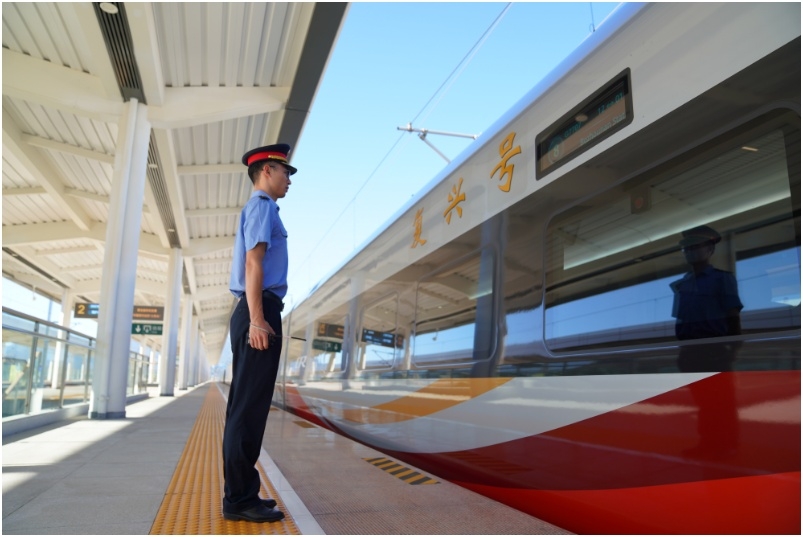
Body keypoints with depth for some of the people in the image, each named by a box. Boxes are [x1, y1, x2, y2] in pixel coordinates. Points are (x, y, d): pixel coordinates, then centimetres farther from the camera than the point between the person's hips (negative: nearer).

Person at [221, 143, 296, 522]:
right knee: (249, 407, -8)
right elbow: (253, 263, -16)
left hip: (255, 314, 11)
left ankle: (240, 494, 18)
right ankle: (239, 499, -2)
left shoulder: (260, 209, 25)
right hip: (259, 313, -11)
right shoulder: (261, 206, -4)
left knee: (245, 406, 10)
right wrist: (257, 319, -23)